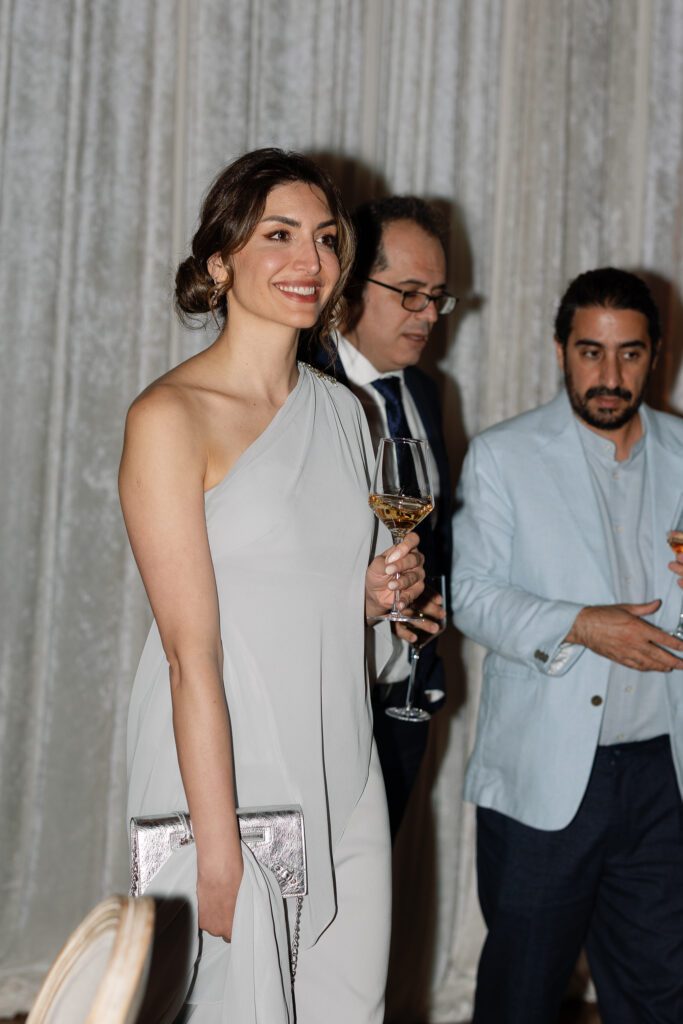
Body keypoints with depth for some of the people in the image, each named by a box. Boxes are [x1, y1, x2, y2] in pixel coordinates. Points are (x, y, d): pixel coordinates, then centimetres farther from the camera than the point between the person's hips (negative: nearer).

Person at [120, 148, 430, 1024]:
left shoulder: (342, 410, 10)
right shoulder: (170, 417, -12)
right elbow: (192, 653, -16)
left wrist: (376, 594, 0)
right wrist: (218, 848, -18)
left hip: (343, 778, 6)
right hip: (223, 770, -6)